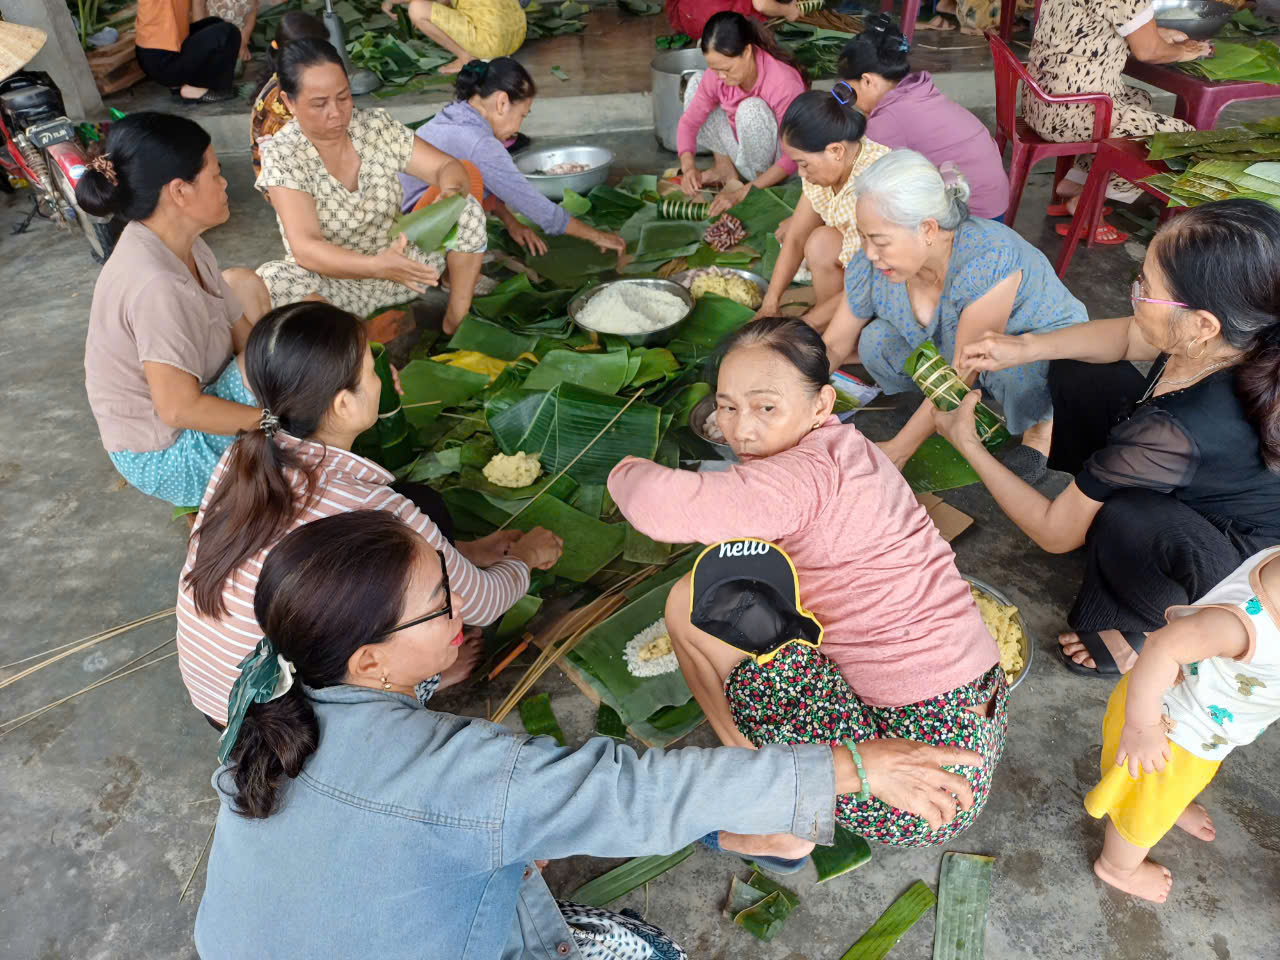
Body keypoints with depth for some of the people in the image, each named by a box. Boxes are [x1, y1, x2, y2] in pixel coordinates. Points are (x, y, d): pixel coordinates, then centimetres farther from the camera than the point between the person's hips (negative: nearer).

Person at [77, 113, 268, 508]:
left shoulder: (174, 243, -4)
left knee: (241, 283, 10)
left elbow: (241, 331, 2)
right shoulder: (157, 286, -31)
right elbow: (179, 409, -29)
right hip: (166, 457, -9)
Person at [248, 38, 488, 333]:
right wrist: (377, 266, -47)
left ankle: (457, 319, -6)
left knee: (469, 211, -16)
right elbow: (305, 248, -29)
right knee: (275, 283, -36)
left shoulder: (376, 126, -6)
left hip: (398, 262, 4)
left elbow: (448, 167, -6)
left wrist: (450, 194, -33)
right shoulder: (281, 155, -17)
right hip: (333, 281, -3)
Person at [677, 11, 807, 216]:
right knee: (696, 82, -9)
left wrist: (743, 192, -35)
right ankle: (724, 167, -5)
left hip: (773, 163, -5)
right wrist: (688, 166, -28)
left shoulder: (784, 83, -31)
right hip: (741, 152, 5)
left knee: (752, 108, -35)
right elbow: (689, 121, -8)